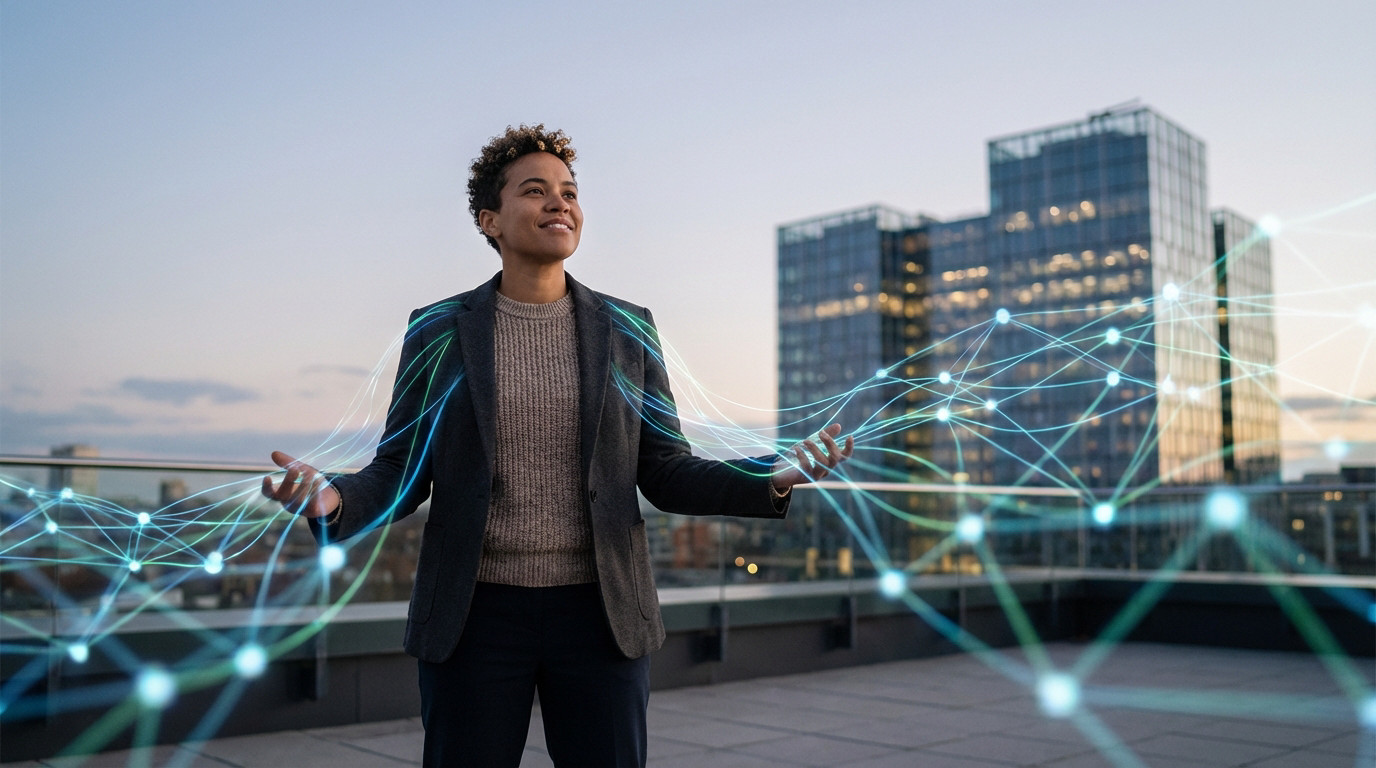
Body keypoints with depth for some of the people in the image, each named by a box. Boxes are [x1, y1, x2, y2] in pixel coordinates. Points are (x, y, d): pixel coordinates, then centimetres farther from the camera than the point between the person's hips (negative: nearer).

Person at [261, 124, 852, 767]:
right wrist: (334, 501, -20)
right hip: (476, 617, -1)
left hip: (601, 616, 1)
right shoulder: (438, 332, 2)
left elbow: (665, 474, 4)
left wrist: (772, 477, -12)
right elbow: (400, 473, 3)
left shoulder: (627, 330, 5)